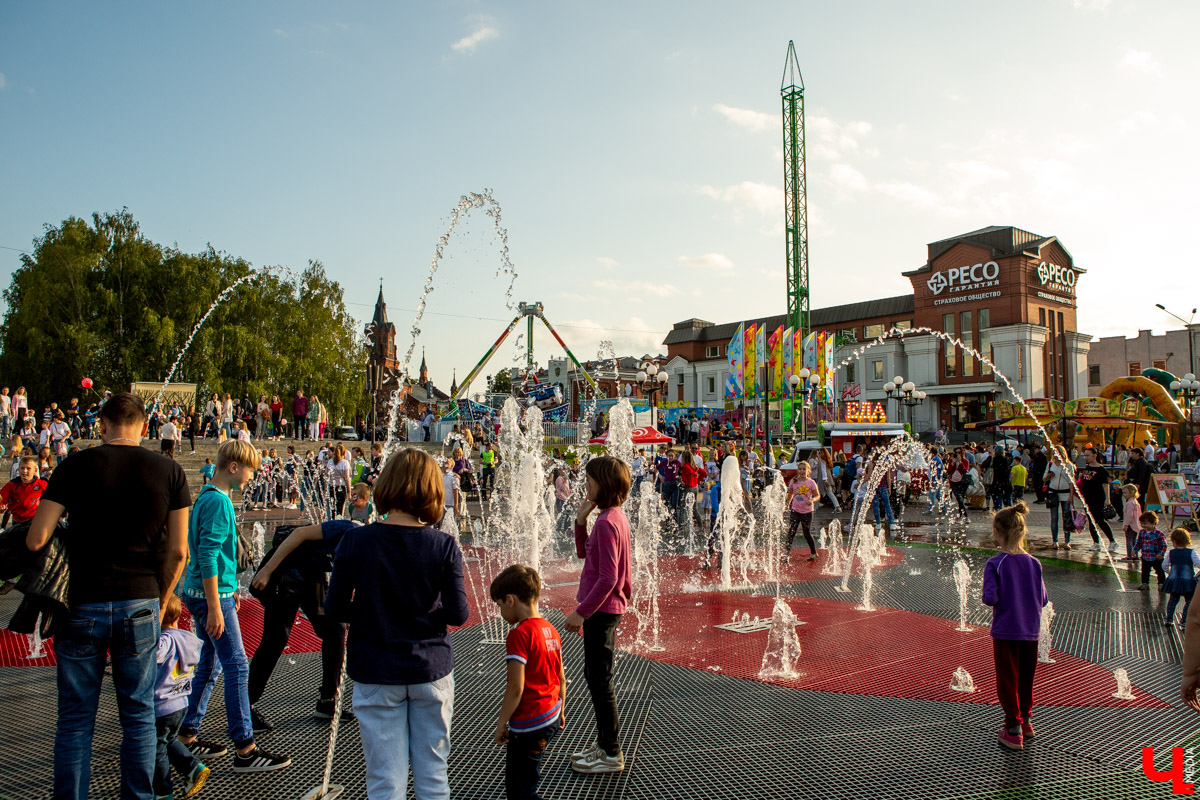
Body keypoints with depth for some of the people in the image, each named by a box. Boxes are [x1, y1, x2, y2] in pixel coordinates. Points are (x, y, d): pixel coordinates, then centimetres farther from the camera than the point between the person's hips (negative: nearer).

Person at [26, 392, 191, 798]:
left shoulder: (76, 466, -5)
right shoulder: (169, 471, -2)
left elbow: (35, 539, -8)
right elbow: (178, 550, -2)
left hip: (82, 607, 0)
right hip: (140, 605, 1)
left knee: (75, 718, 12)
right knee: (138, 714, 12)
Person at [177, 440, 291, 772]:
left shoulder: (207, 496, 14)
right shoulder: (219, 501, -17)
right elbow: (208, 556, -22)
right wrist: (215, 607, -22)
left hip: (198, 592, 10)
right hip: (212, 595, -10)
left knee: (210, 663, 17)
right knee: (236, 667, -6)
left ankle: (187, 737, 26)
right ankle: (245, 750, -1)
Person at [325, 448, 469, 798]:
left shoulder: (354, 541, -11)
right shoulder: (444, 546, -12)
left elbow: (334, 610, -6)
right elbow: (458, 614, -10)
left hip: (376, 675, 0)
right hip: (431, 669, 0)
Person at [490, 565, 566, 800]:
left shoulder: (519, 635, -20)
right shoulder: (550, 630, 5)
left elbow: (516, 688, -22)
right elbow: (561, 678, 11)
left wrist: (501, 723, -11)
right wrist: (560, 711, 22)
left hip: (529, 723, -9)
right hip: (551, 716, 9)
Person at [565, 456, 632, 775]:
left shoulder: (607, 522, -22)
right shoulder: (616, 516, 8)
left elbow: (608, 578, -25)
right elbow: (583, 553, 17)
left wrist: (581, 612, -20)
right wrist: (580, 521, 4)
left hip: (601, 610, -10)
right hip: (607, 608, 10)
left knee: (600, 681, 1)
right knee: (595, 677, 19)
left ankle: (611, 754, 14)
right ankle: (605, 744, 31)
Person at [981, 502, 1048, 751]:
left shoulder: (995, 564, -16)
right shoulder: (1034, 563, -3)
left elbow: (990, 598, -21)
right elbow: (1043, 599, 2)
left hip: (1005, 631, -4)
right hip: (1031, 631, 4)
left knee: (1007, 680, 8)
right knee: (1026, 679, 20)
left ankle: (1014, 729, 12)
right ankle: (1026, 721, 35)